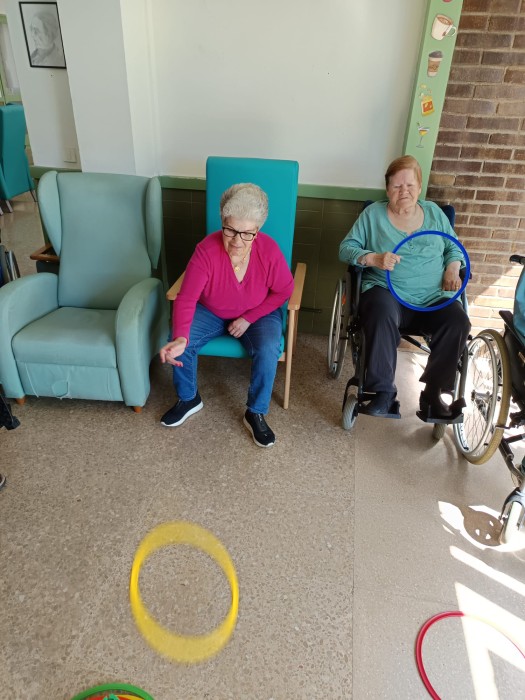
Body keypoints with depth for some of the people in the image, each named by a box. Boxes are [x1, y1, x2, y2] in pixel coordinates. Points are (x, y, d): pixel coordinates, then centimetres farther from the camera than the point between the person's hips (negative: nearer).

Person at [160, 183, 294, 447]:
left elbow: (283, 290, -10)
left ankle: (255, 414, -4)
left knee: (268, 351, -29)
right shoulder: (206, 250, -27)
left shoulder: (269, 250, -25)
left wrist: (248, 319, -18)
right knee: (179, 343, -21)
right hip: (211, 312, 1)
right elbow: (185, 299, -31)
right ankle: (189, 399, 8)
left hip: (258, 315, 0)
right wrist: (180, 338, -49)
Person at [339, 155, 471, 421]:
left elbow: (454, 247, 23)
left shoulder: (433, 212, 19)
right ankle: (384, 393, -28)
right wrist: (374, 258, -17)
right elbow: (346, 248, 2)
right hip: (387, 291, -3)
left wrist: (453, 269, 1)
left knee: (458, 322, -27)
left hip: (433, 297, 3)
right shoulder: (373, 213, 9)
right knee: (382, 315, -38)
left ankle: (433, 395, -16)